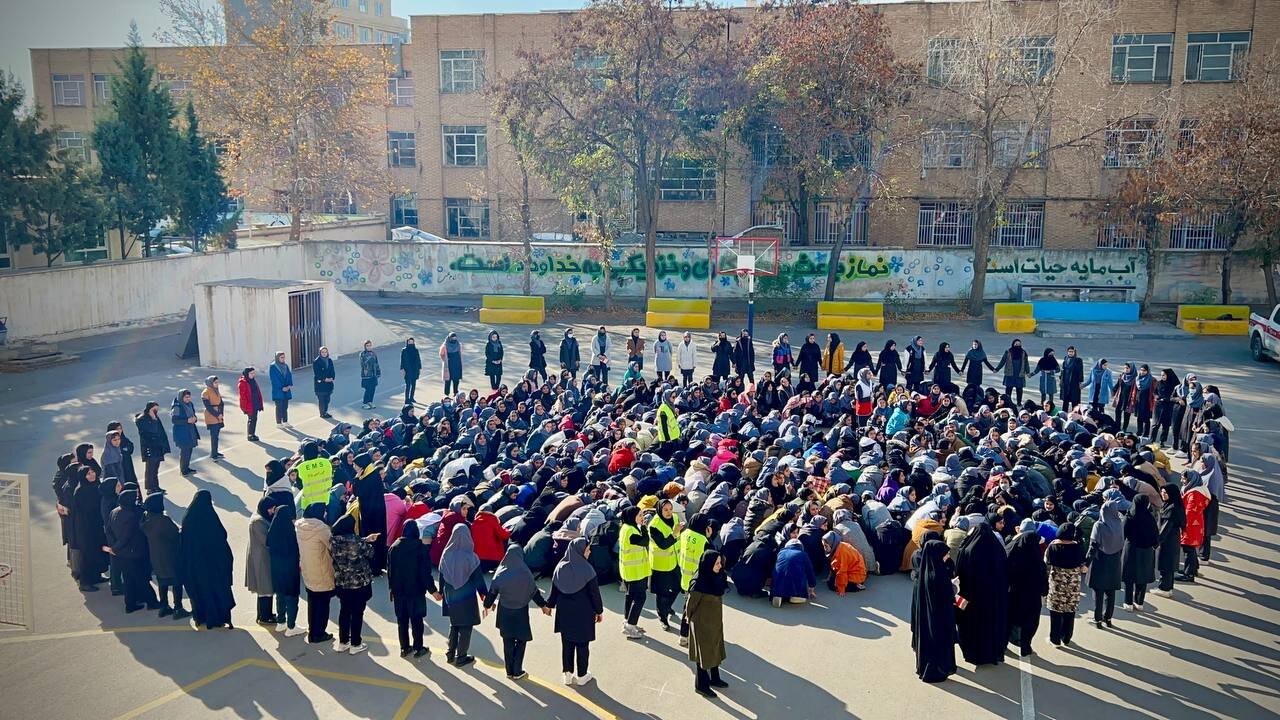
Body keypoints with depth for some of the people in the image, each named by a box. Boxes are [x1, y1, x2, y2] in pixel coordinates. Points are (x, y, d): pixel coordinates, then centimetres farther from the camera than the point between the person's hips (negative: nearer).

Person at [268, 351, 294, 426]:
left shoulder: (285, 365, 10)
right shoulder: (273, 367, -8)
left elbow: (289, 375, 7)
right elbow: (274, 379, -12)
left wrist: (289, 385, -7)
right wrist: (282, 388, -14)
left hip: (286, 390, 5)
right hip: (278, 391, -5)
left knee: (285, 406, 8)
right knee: (279, 407, -2)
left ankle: (285, 421, 15)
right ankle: (279, 423, 4)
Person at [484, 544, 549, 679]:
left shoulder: (501, 573, -11)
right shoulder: (525, 573, -17)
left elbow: (492, 591, -2)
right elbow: (534, 591, -7)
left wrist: (487, 606, 15)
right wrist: (543, 605, 8)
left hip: (504, 612, 2)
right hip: (520, 612, -2)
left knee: (508, 641, 13)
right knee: (521, 640, 11)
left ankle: (509, 671, 19)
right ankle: (517, 672, 10)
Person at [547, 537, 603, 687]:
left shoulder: (560, 568, -6)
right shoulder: (586, 569, -19)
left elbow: (554, 590, 4)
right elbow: (594, 593, -13)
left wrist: (550, 605, 19)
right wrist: (599, 611, 0)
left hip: (564, 613, 4)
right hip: (583, 613, -4)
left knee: (566, 643, 14)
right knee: (582, 644, 9)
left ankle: (568, 674, 21)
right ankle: (582, 675, 20)